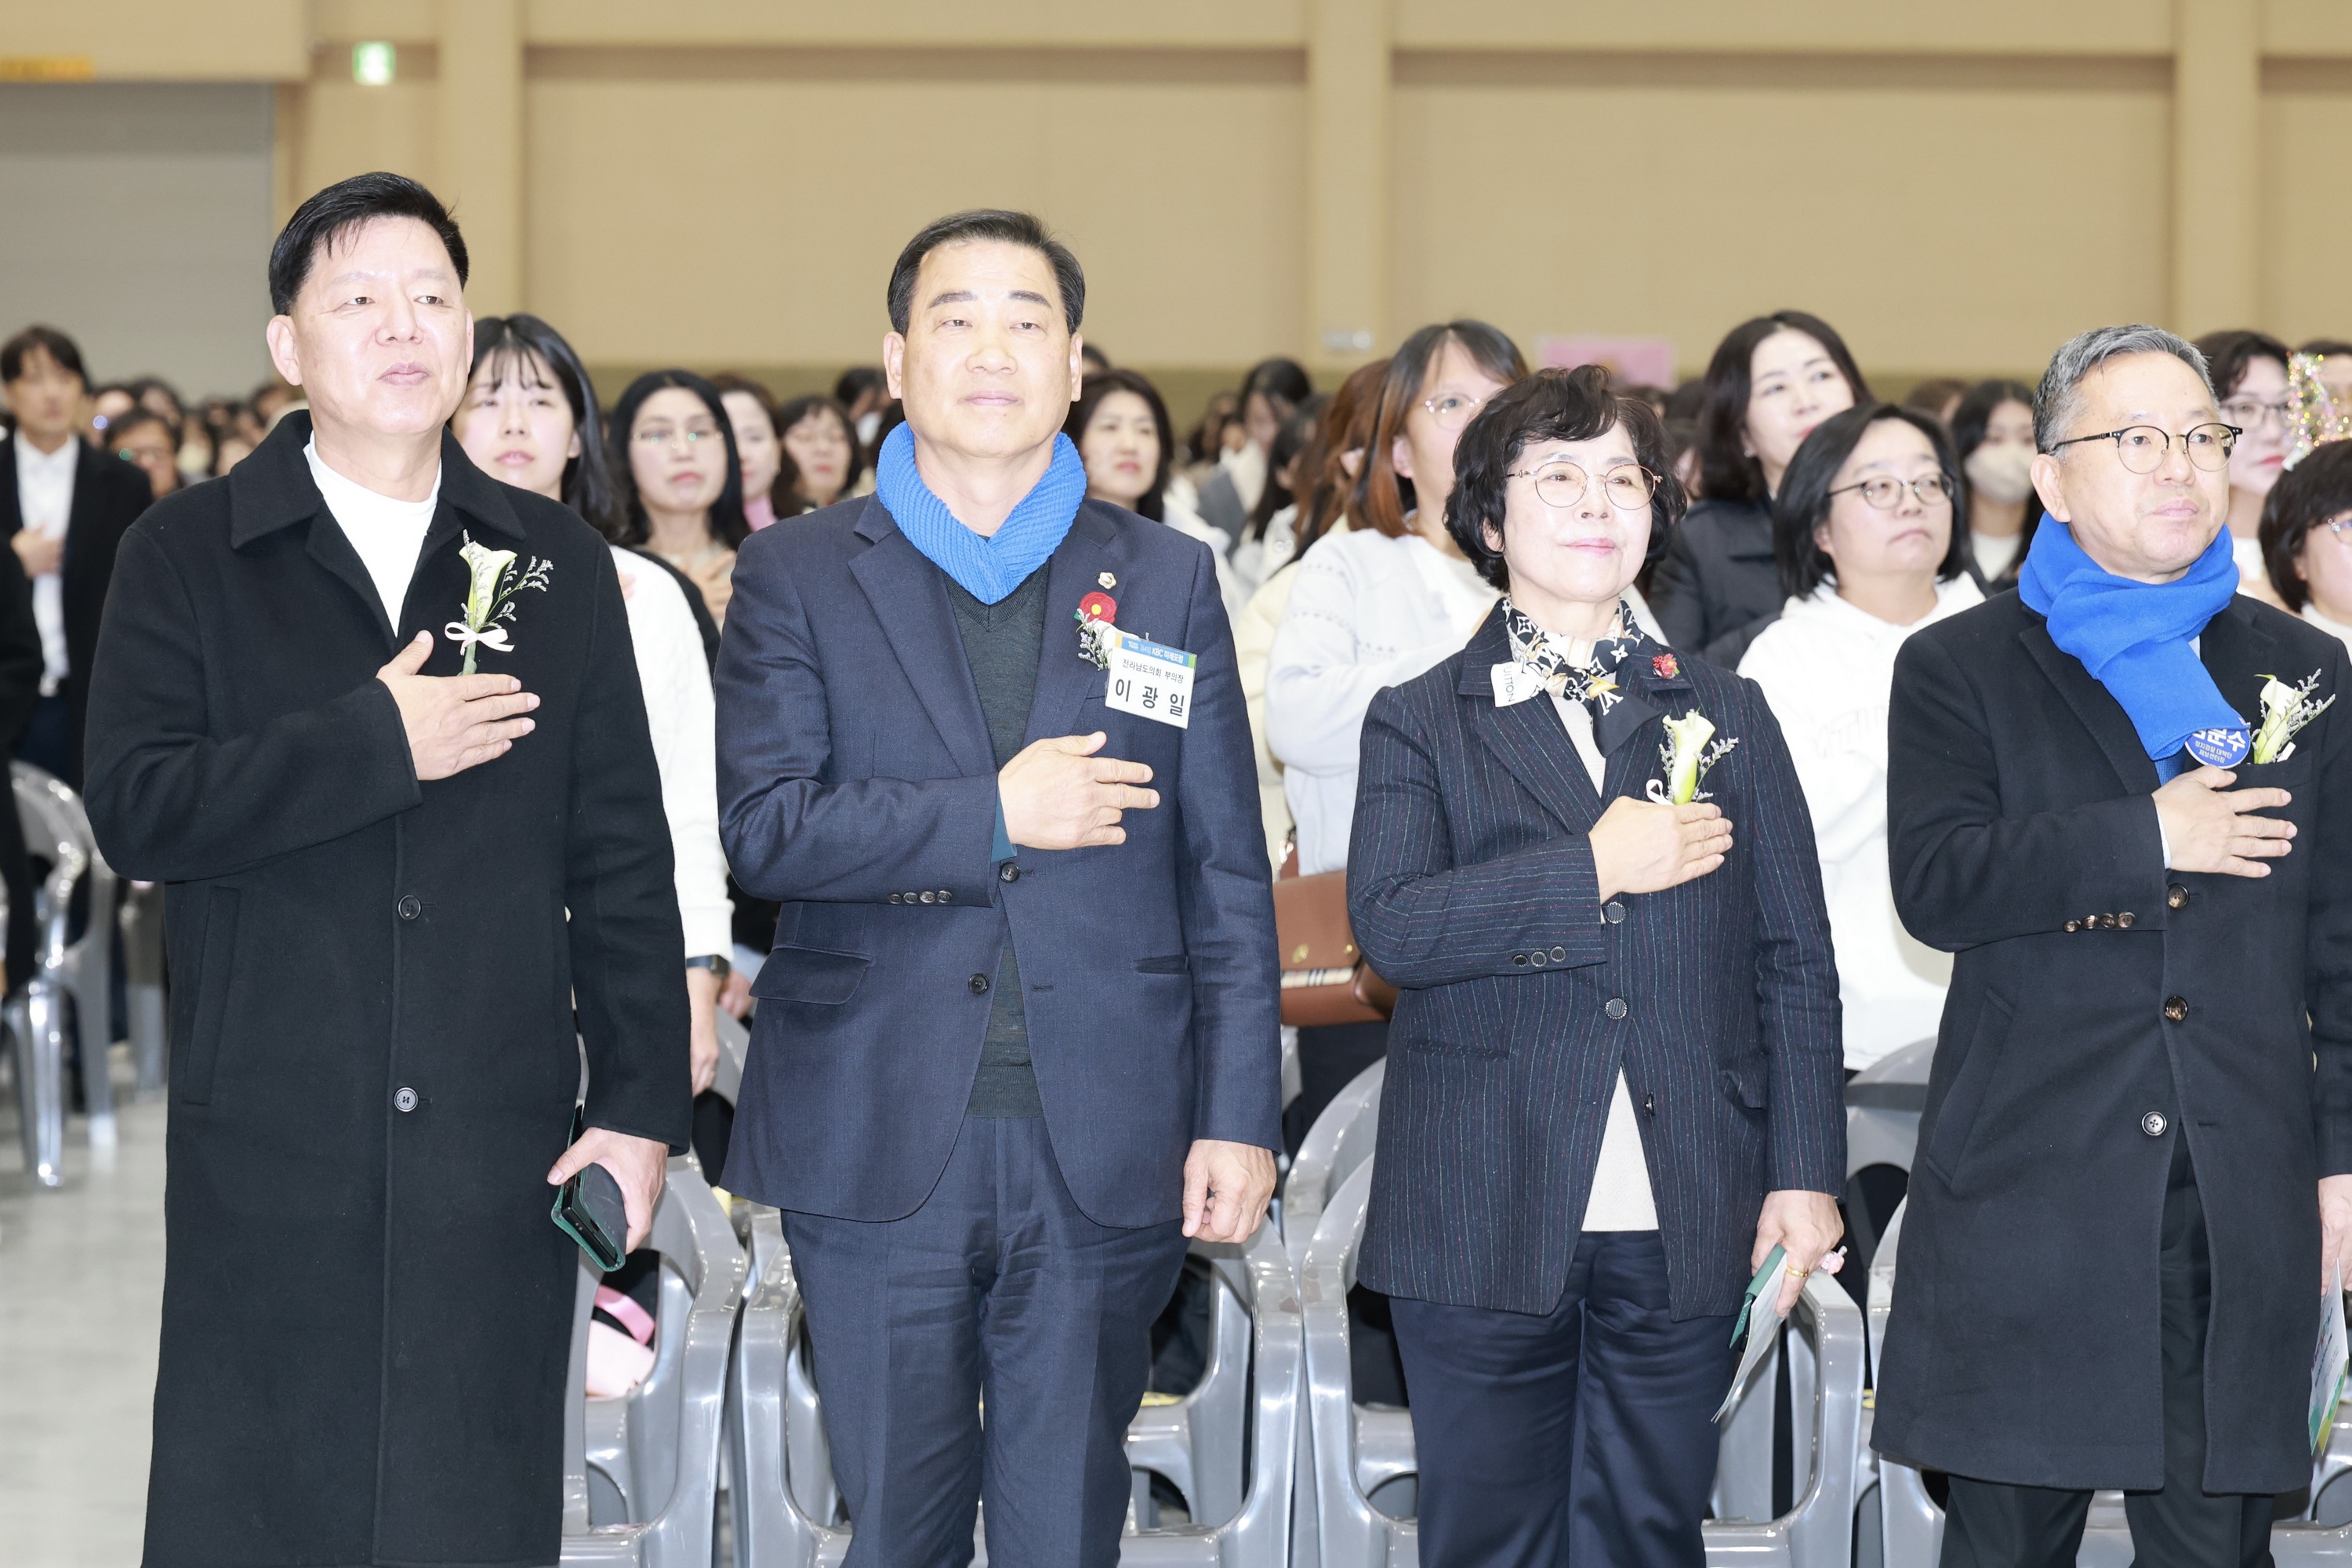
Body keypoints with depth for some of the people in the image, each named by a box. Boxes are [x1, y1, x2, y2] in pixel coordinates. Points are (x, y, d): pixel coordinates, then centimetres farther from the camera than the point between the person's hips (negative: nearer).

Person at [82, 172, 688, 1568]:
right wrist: (377, 743, -14)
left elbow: (620, 859, 8)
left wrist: (642, 1103, 2)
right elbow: (137, 811, -9)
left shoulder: (559, 566, 11)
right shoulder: (188, 557, 4)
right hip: (268, 1151, -1)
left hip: (499, 1151, 2)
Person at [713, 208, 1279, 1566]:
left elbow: (1226, 876, 7)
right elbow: (763, 828, -7)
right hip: (876, 1148, -1)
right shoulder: (799, 576, 5)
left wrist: (1237, 1117, 1)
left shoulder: (1168, 580, 9)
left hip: (1102, 1153, 1)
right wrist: (992, 818, -13)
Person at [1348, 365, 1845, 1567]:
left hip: (1681, 1232, 2)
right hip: (1483, 1226, -2)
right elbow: (1390, 927, -10)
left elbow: (1794, 965, 10)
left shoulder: (1729, 719, 14)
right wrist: (1596, 867, -14)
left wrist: (1804, 1175, 2)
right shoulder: (1421, 724, 7)